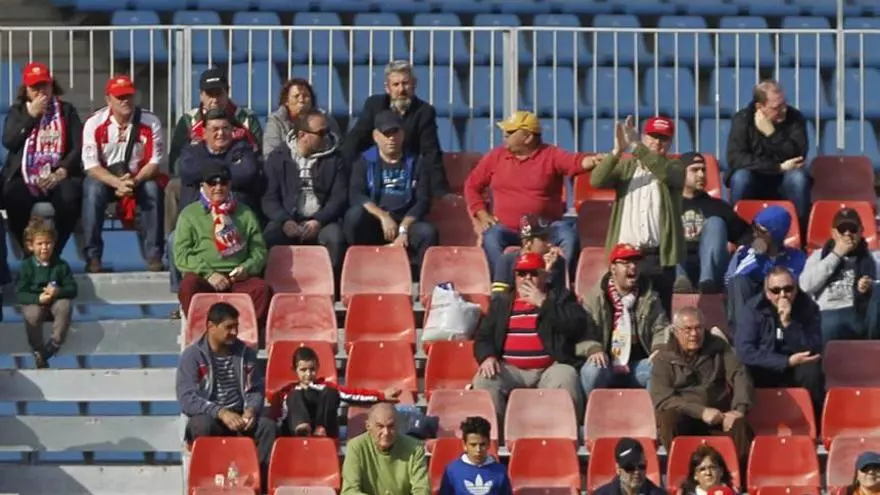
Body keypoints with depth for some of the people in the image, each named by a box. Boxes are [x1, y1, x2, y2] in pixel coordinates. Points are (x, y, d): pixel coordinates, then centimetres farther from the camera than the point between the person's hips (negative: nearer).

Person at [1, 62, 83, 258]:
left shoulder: (66, 110, 14)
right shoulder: (17, 112, 17)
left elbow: (78, 146, 3)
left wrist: (61, 172, -12)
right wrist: (31, 116, -3)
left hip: (58, 177, 0)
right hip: (23, 177, 0)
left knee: (70, 197, -35)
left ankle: (53, 253, -19)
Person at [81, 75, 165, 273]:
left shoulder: (150, 123, -9)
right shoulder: (94, 124, -12)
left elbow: (155, 162, -9)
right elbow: (91, 165, -15)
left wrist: (134, 181, -30)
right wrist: (118, 183, -33)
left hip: (139, 177, 1)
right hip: (104, 177, -1)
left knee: (153, 189, -31)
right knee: (93, 190, -33)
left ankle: (154, 255, -24)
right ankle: (92, 256, -29)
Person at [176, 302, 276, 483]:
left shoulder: (246, 353, 9)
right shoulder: (192, 355, -5)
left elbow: (256, 391, 10)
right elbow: (186, 398, -14)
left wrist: (251, 410, -15)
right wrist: (220, 412, -26)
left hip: (239, 417, 3)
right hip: (208, 417, -3)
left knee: (267, 426, -27)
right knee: (202, 426, -38)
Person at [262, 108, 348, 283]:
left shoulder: (334, 160, 8)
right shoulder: (278, 157, 8)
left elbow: (339, 197, 1)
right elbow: (269, 197, 2)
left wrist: (319, 221, -16)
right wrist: (284, 221, -17)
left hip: (322, 221, 0)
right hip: (288, 221, 0)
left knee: (335, 237, -33)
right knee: (269, 237, -32)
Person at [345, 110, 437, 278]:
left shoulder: (417, 163, 12)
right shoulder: (364, 162, 10)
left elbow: (423, 201, 1)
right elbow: (356, 196, -6)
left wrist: (403, 229, -15)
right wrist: (383, 217, -21)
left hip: (406, 223, 0)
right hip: (372, 224, 0)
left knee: (428, 232, -32)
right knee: (354, 214, -33)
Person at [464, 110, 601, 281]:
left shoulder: (551, 155, 0)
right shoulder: (496, 156, 9)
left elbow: (574, 162, -20)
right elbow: (472, 185, 17)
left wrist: (590, 161, -44)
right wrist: (482, 214, 4)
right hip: (508, 230, 2)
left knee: (569, 235, -29)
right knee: (491, 237, -30)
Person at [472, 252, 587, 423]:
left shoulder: (560, 297, 13)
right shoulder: (501, 301, 21)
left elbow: (577, 325, -5)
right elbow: (483, 336, 16)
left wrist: (543, 303, -6)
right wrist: (487, 357, -7)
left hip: (551, 369, -2)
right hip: (511, 371, 2)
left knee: (564, 379, -35)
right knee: (484, 380, -27)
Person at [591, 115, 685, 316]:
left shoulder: (674, 168, 9)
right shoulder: (626, 166, 13)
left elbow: (665, 172, -16)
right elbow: (597, 181, -4)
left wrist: (635, 146, -24)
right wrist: (617, 150, -19)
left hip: (658, 257, -1)